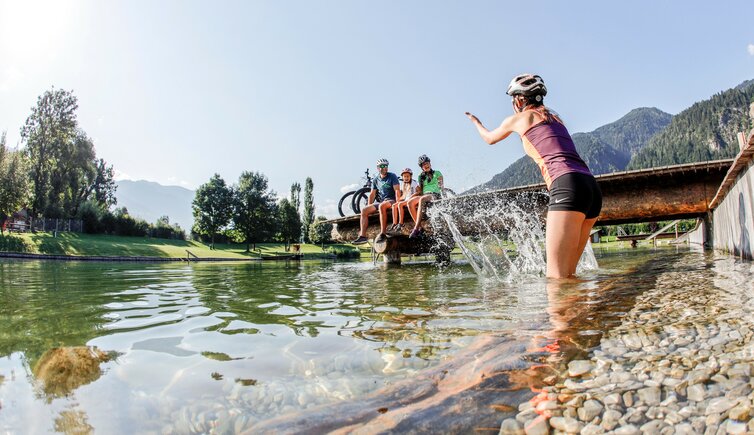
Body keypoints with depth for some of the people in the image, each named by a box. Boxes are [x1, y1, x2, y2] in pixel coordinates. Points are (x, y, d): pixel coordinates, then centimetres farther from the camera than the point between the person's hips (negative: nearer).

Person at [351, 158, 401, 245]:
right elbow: (372, 194, 16)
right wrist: (369, 206, 6)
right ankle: (362, 236, -15)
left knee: (381, 206, -39)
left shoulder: (392, 176, -3)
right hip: (381, 201, 6)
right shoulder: (375, 180, 13)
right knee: (364, 210, -12)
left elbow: (397, 191, -11)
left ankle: (383, 233, -39)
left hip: (391, 200, -6)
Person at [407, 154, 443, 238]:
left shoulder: (437, 173, 12)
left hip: (434, 195, -4)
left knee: (422, 199, -40)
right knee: (410, 202, -30)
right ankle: (419, 227, -28)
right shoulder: (421, 176, 22)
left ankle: (416, 228, -44)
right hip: (424, 195, 4)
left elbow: (440, 187, 6)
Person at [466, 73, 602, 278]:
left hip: (568, 187, -8)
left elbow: (490, 138, 33)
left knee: (556, 276, -12)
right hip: (592, 188, 8)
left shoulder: (518, 118, 11)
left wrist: (475, 121, 54)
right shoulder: (554, 117, 29)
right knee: (567, 273, 11)